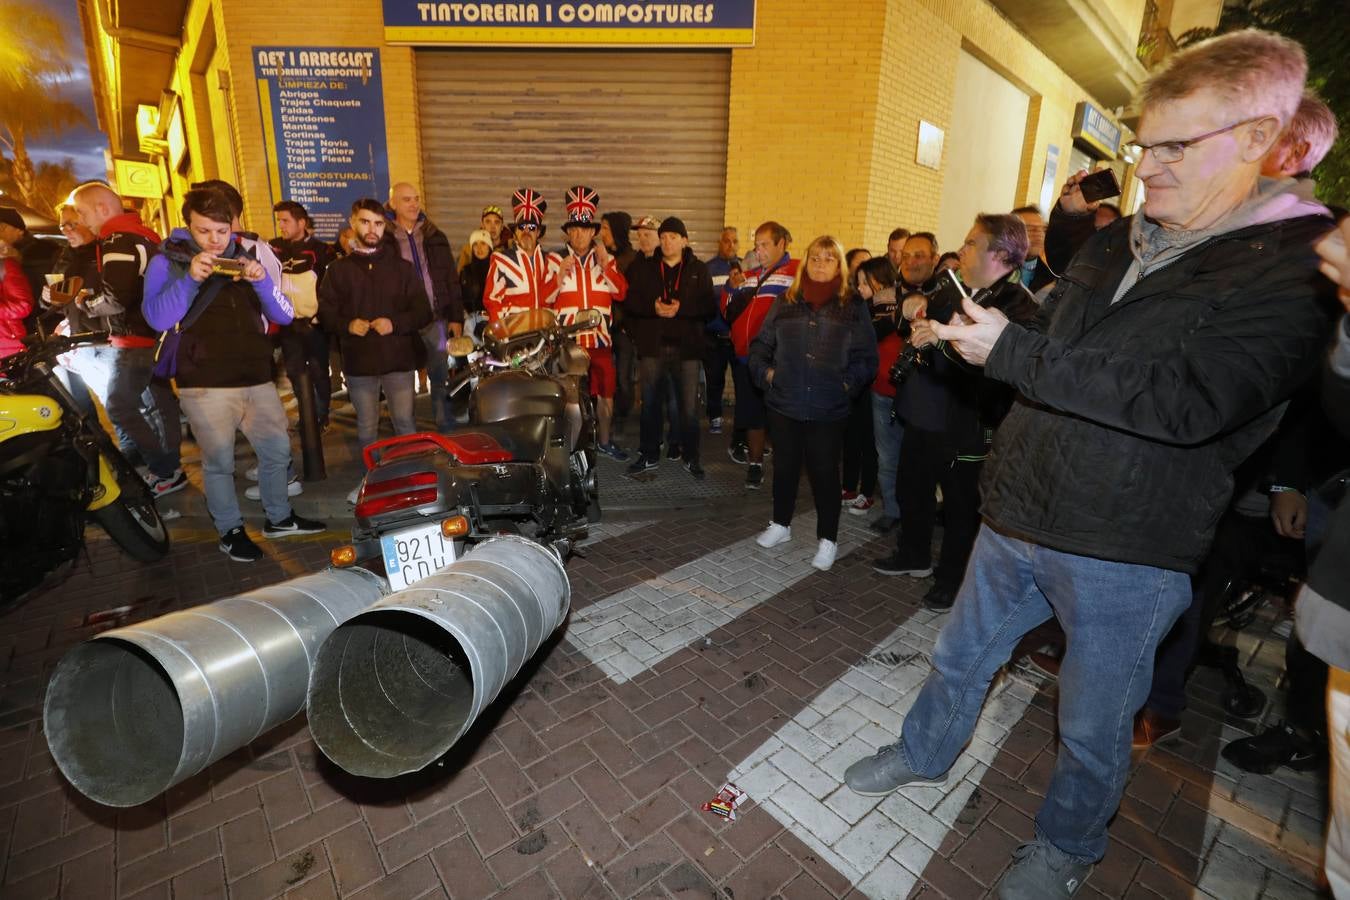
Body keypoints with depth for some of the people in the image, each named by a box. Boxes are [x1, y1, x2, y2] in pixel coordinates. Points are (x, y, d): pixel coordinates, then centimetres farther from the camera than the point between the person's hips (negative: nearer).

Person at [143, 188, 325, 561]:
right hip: (205, 384, -4)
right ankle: (231, 531, 18)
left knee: (277, 449, 11)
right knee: (219, 461, 1)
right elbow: (157, 318, -14)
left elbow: (284, 315, 3)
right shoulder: (168, 261, 1)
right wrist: (190, 278, -24)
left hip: (257, 379, 4)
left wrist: (262, 281, -14)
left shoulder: (246, 257, 12)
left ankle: (279, 517, 28)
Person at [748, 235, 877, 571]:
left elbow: (867, 358, 0)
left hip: (828, 408, -2)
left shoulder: (854, 307, 1)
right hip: (784, 403, 3)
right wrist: (765, 372, -4)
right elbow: (760, 345, 10)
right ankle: (781, 525, 34)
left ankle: (828, 539, 20)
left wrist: (848, 383, -11)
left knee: (824, 471, 5)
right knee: (785, 466, 15)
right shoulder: (786, 302, 7)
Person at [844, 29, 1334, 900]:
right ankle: (923, 752, 48)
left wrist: (1011, 352, -26)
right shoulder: (1116, 243, 8)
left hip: (1128, 551, -5)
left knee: (1095, 725, 16)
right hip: (1019, 516, 6)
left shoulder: (1297, 268, -13)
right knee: (962, 654, 22)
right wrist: (979, 326, -2)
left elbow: (1186, 401, -27)